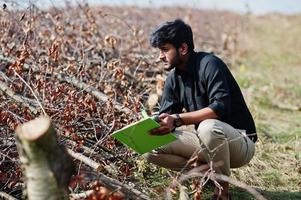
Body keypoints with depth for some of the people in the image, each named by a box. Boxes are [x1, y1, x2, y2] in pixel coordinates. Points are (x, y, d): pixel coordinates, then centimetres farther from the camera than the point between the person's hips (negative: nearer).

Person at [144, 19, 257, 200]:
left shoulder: (209, 64, -19)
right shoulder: (174, 78, 4)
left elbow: (221, 107, -32)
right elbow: (165, 118, 2)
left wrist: (178, 119, -36)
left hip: (240, 142, -7)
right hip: (206, 140, 7)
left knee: (208, 127, -41)